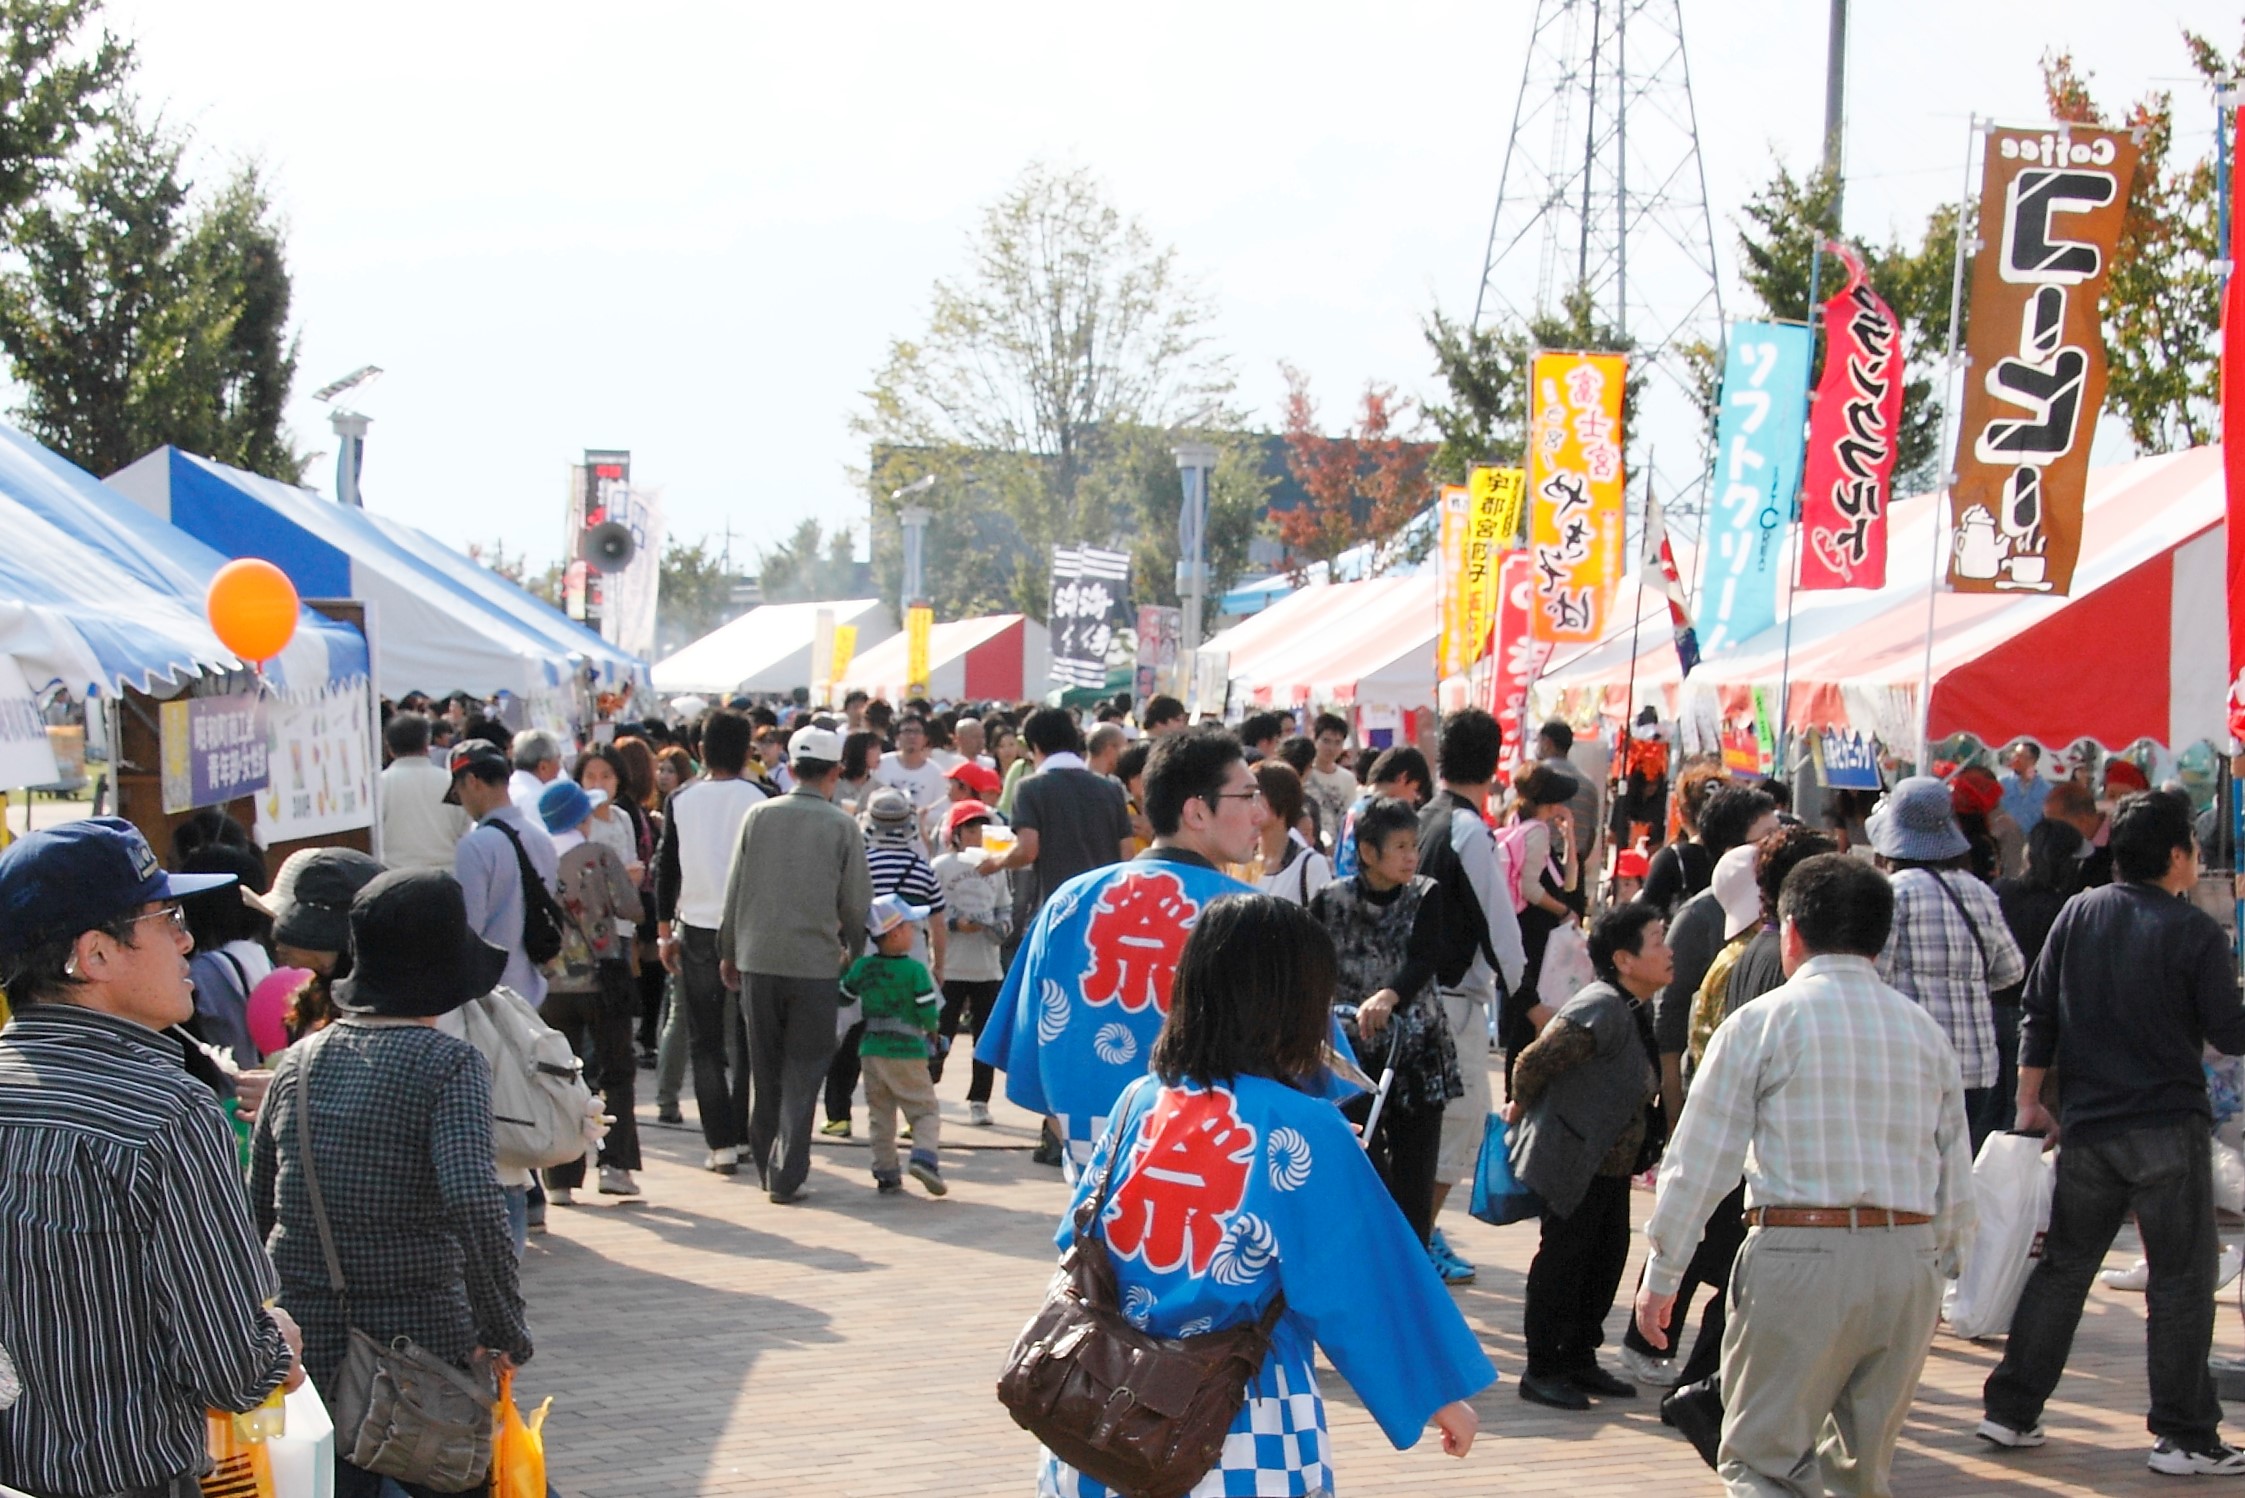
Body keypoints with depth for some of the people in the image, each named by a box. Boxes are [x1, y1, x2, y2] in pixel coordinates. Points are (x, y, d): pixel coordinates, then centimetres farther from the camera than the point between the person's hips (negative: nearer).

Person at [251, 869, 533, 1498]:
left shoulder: (299, 1062, 6)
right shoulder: (448, 1064, -10)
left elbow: (256, 1212, 11)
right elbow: (474, 1205, -23)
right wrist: (504, 1335, -15)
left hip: (303, 1348, 5)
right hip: (424, 1346, -5)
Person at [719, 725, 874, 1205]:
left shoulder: (758, 816, 1)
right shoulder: (843, 826, -5)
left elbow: (734, 890, 4)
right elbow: (857, 902, 0)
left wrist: (729, 951, 15)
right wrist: (853, 951, 18)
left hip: (758, 960, 2)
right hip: (816, 963, -2)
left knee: (765, 1070, 14)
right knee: (803, 1073, 4)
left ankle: (766, 1165, 21)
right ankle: (786, 1176, -2)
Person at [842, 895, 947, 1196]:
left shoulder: (861, 967, 2)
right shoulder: (915, 970, -11)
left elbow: (843, 998, 13)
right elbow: (929, 1012, -12)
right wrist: (931, 1031, 9)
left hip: (871, 1050, 4)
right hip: (907, 1052, -4)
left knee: (880, 1115, 13)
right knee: (925, 1110, 3)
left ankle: (885, 1172, 10)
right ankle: (923, 1154, -20)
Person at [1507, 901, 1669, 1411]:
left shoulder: (1636, 1011, 9)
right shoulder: (1601, 1010, -23)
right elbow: (1534, 1061, -23)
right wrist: (1521, 1110, -5)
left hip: (1613, 1163, 9)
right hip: (1572, 1159, -9)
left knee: (1607, 1255, 12)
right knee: (1562, 1258, -2)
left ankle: (1580, 1359, 24)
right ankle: (1542, 1371, 7)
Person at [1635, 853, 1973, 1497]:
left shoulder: (1761, 1022, -1)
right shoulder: (1925, 1030, 12)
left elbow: (1699, 1160, -2)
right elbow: (1956, 1175, 13)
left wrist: (1660, 1275, 5)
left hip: (1801, 1256, -4)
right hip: (1909, 1262, 5)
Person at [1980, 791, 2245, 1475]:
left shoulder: (2078, 914, 4)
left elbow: (2038, 1014, 6)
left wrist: (2030, 1101, 11)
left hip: (2086, 1128, 5)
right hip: (2166, 1129, -5)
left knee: (2062, 1268, 14)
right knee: (2180, 1282, 2)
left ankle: (2010, 1411, 15)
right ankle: (2182, 1436, 3)